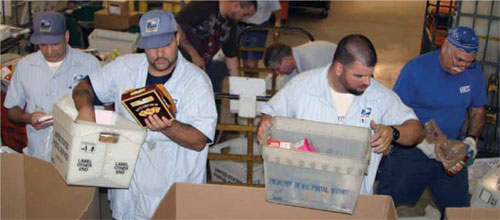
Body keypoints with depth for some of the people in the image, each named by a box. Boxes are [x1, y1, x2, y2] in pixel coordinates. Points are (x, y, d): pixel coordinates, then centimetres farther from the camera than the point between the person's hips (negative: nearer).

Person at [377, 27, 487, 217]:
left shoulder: (474, 73, 0)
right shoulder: (416, 68, -13)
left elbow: (477, 111, 13)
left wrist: (471, 139, -5)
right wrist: (423, 142, -24)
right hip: (411, 152, -3)